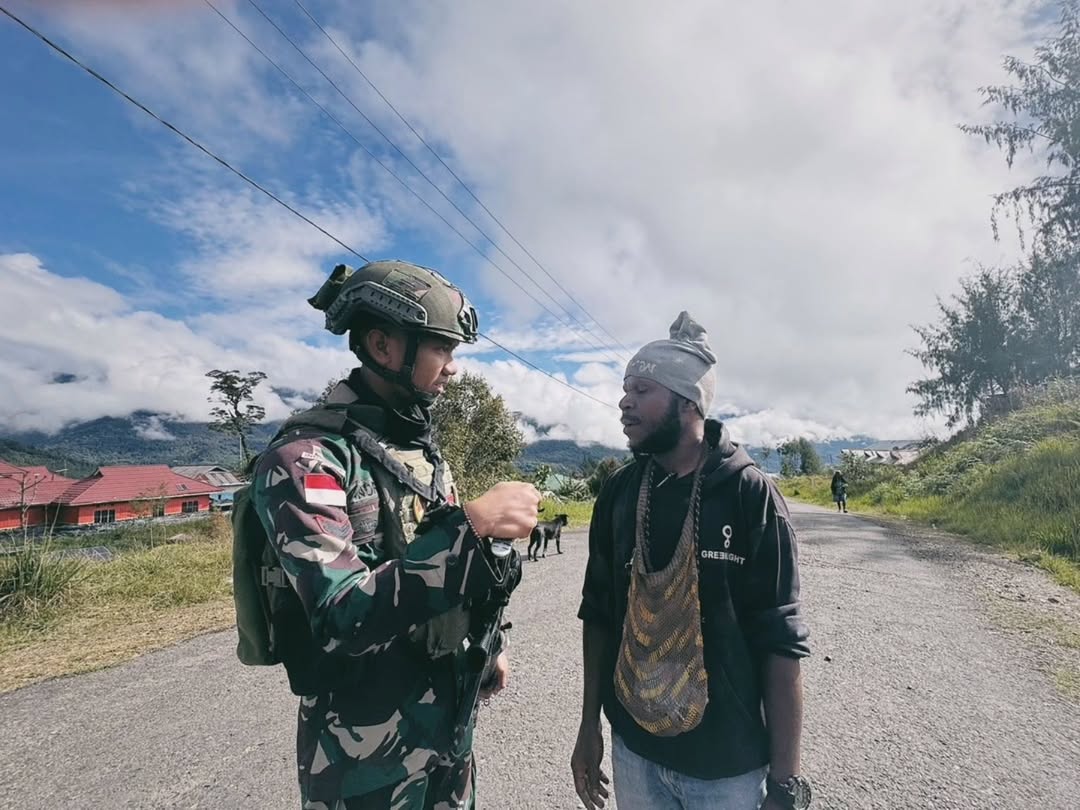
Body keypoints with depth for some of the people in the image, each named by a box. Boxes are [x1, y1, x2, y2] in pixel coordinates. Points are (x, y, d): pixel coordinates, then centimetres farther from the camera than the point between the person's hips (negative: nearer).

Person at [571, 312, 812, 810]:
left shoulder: (750, 495, -16)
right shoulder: (619, 493, -5)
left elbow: (781, 646, -13)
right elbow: (599, 614, 4)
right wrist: (589, 724, 7)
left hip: (729, 764, -3)